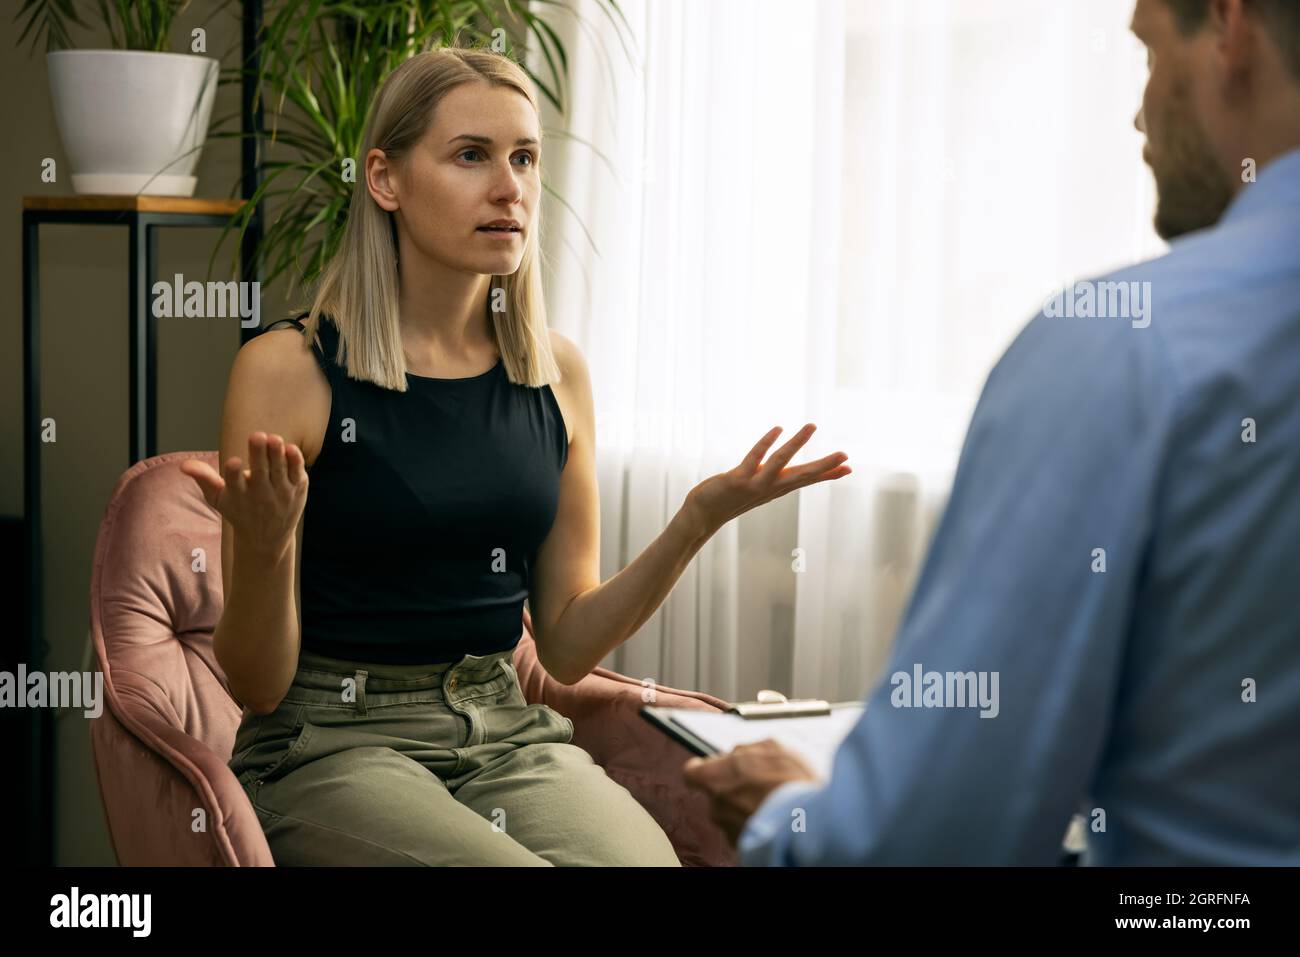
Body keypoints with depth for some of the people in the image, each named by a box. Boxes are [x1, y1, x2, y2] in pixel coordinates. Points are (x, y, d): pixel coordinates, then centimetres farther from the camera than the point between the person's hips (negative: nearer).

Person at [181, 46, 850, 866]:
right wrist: (263, 548, -26)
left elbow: (565, 646, 9)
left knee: (642, 856, -25)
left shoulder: (556, 373, 6)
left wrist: (695, 524, -4)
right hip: (333, 745, -4)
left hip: (511, 734, 4)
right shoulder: (289, 370, -8)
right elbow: (258, 684, -6)